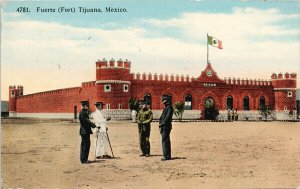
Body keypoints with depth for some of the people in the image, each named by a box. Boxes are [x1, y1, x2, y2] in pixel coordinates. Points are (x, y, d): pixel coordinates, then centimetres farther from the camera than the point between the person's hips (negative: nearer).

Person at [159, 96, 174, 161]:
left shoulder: (169, 108, -11)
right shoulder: (165, 108, 19)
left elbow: (168, 117, -19)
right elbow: (161, 117, 21)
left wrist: (162, 124, -16)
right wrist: (160, 123, 7)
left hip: (166, 126, -10)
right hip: (164, 127, 10)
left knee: (165, 141, -11)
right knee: (166, 141, 12)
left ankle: (165, 156, -11)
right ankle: (168, 156, 17)